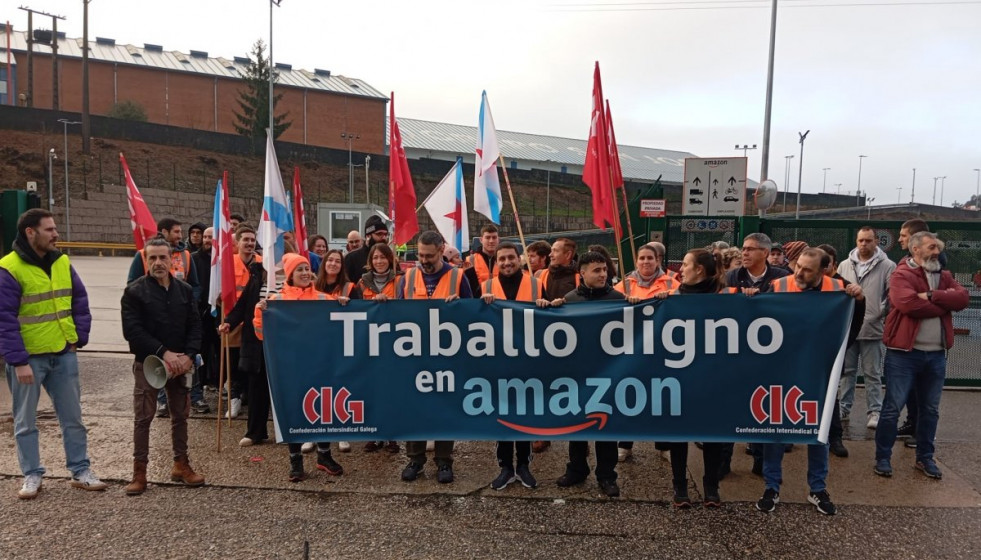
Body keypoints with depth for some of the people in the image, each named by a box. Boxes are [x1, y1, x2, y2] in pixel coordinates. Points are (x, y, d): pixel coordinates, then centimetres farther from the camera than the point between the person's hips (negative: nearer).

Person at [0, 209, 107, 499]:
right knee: (26, 421, 9)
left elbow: (80, 302, 11)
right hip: (27, 358, -5)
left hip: (63, 355, 5)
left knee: (73, 417, 10)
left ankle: (80, 471, 20)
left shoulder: (63, 263, 4)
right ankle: (32, 475, 23)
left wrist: (79, 338, 2)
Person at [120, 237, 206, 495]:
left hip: (180, 363, 4)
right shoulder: (134, 291, -5)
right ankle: (139, 471, 11)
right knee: (143, 418, 1)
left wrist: (189, 355, -12)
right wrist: (163, 353, -19)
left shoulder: (184, 290, 6)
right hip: (147, 363, -3)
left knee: (181, 414, 10)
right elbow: (132, 330, -13)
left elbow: (195, 326, 4)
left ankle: (181, 464, 22)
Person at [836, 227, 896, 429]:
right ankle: (843, 407, 22)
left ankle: (874, 412, 13)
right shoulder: (845, 265, 8)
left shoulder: (887, 266, -4)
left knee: (872, 374, 5)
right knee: (846, 371, 12)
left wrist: (882, 313, -11)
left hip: (873, 329, -3)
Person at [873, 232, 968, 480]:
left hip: (936, 354, 6)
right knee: (893, 407, -1)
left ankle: (925, 458, 28)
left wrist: (932, 296, -17)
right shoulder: (901, 274, -8)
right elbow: (908, 304, -24)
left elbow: (963, 298, -3)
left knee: (930, 409, 14)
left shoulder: (944, 276, 13)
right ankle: (883, 457, 10)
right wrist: (944, 303, -10)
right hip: (904, 352, -6)